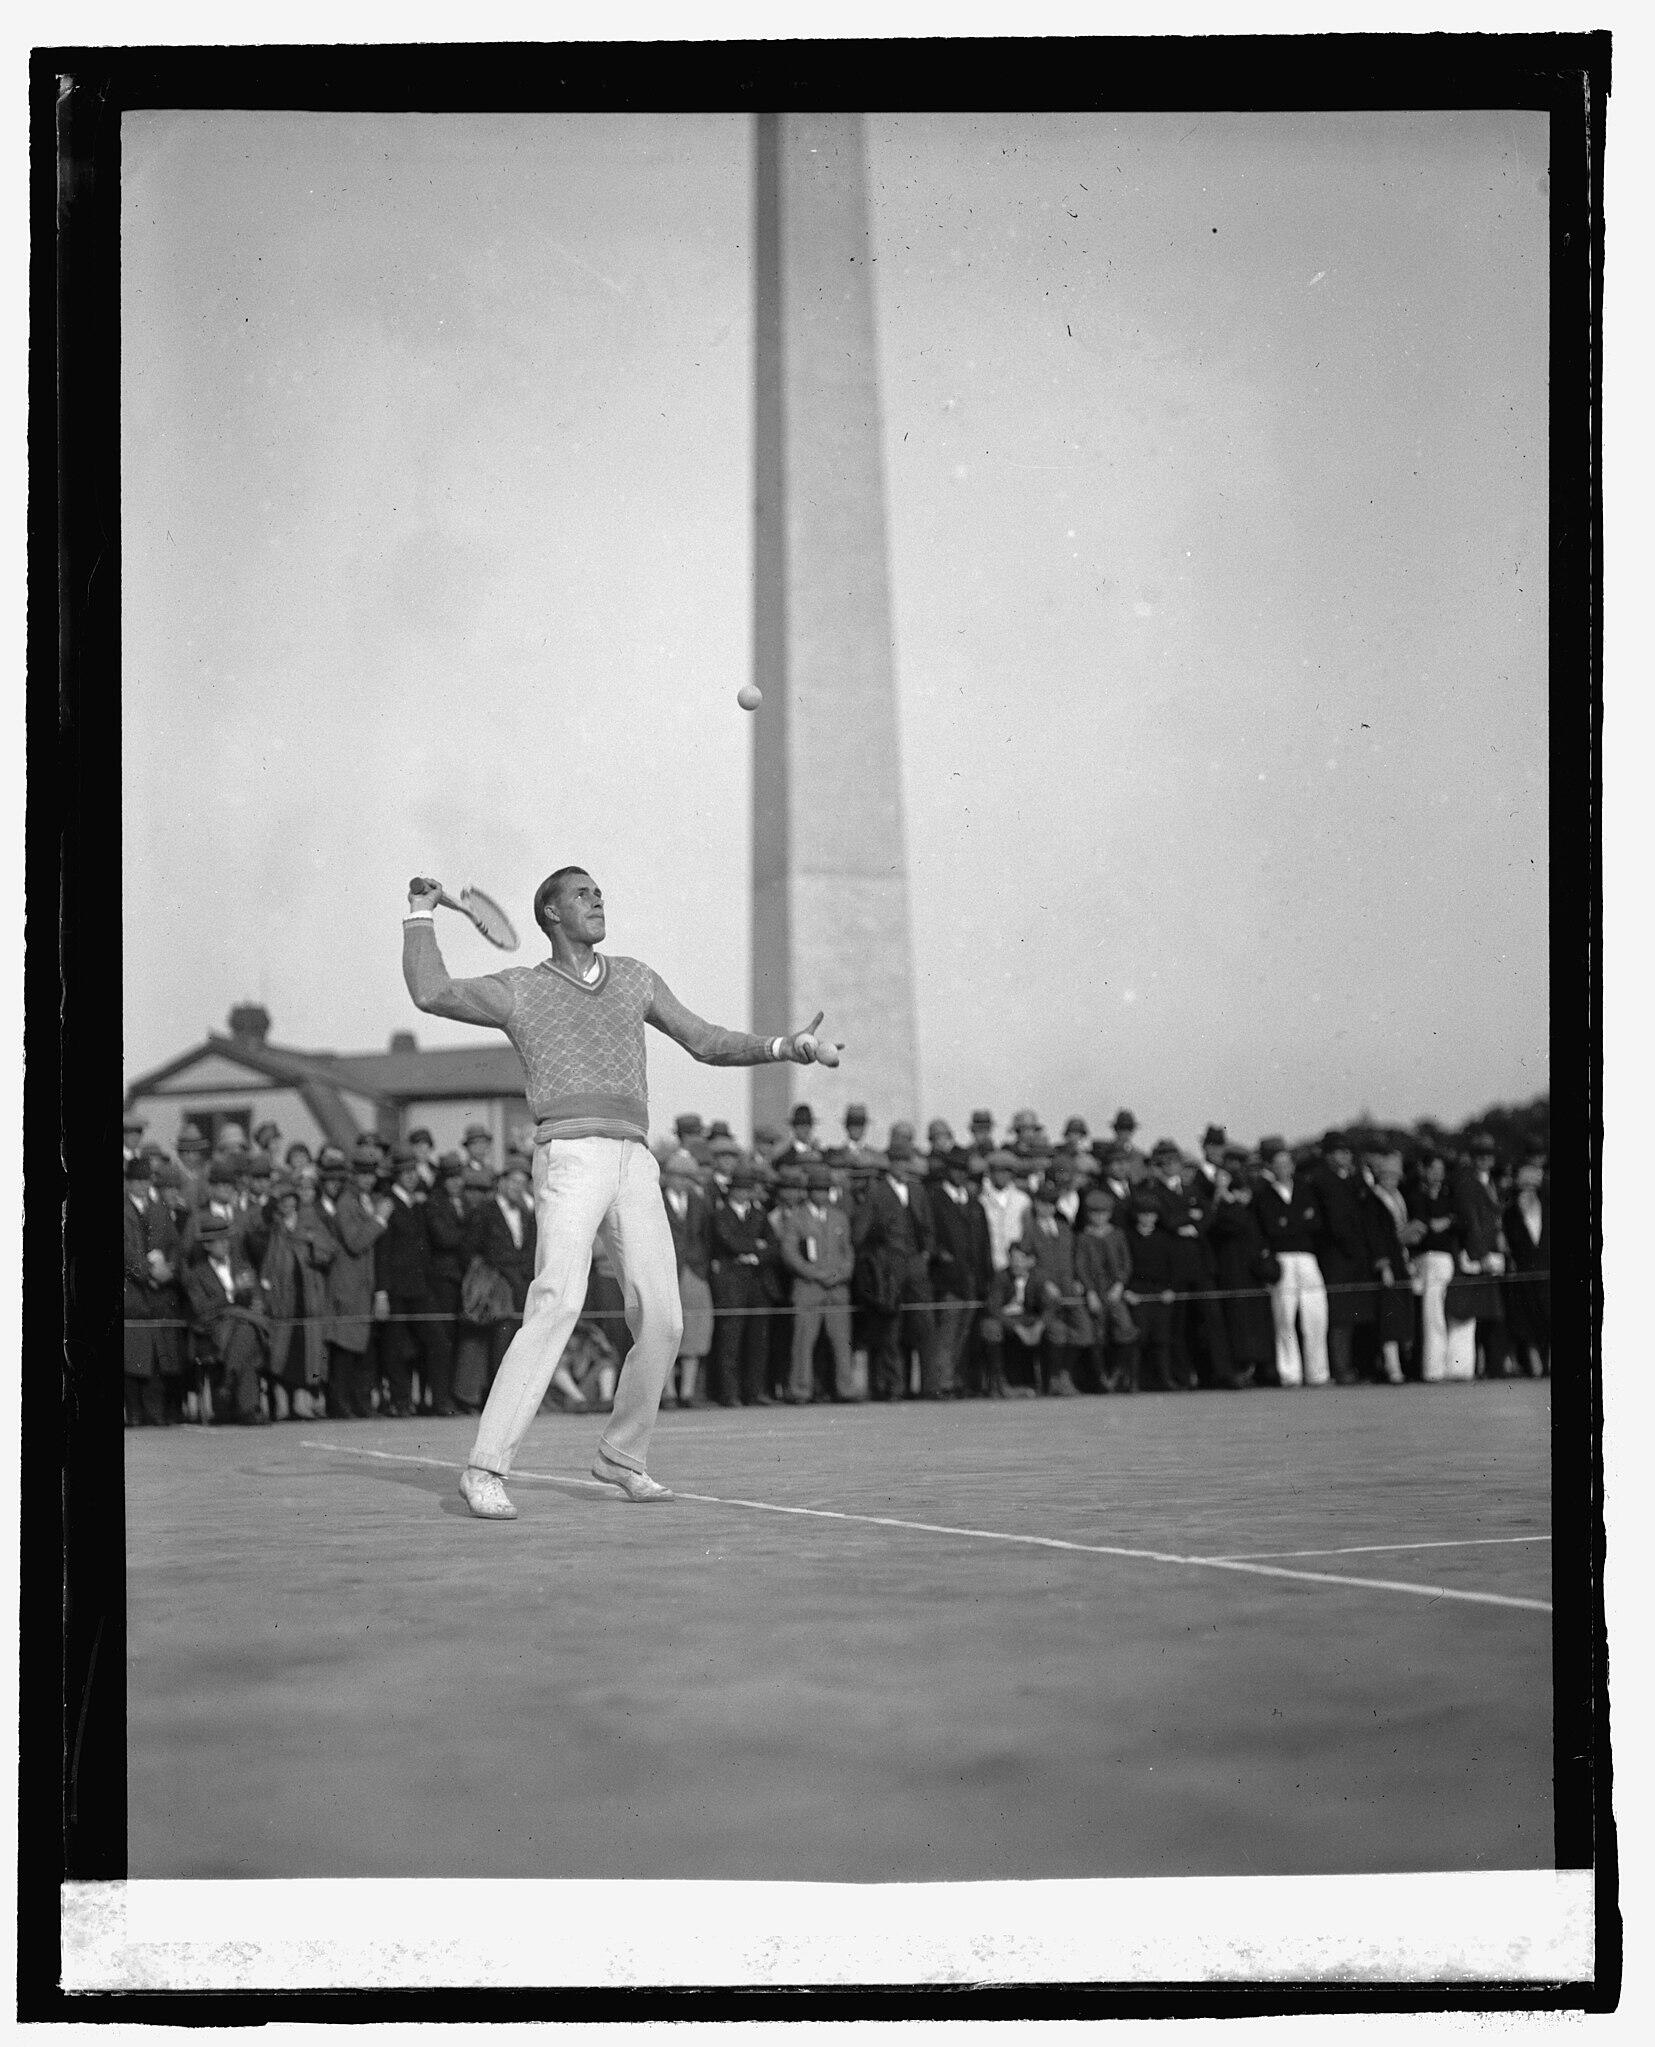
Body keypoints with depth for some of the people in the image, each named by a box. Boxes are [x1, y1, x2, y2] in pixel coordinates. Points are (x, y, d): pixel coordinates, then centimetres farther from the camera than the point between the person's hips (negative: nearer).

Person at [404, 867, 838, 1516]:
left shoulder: (634, 978, 23)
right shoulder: (519, 990, 11)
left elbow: (708, 1043, 22)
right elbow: (432, 994, 1)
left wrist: (782, 1047, 8)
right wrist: (422, 914, 12)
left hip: (634, 1164, 5)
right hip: (569, 1155, -5)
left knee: (660, 1321, -2)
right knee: (557, 1305, -23)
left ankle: (622, 1456, 19)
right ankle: (485, 1469, -24)